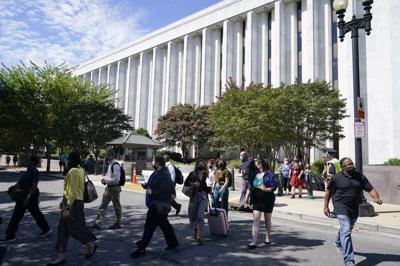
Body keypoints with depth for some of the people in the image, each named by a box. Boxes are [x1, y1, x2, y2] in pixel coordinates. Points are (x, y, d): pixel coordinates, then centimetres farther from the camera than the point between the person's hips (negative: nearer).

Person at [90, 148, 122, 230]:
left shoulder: (115, 165, -20)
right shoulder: (110, 164, 10)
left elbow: (116, 179, -24)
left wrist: (106, 181, -17)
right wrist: (105, 179, 4)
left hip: (114, 188, -9)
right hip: (109, 187, 9)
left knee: (117, 206, 7)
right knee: (103, 205, 8)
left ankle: (118, 224, 22)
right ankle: (98, 223, 14)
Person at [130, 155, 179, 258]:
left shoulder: (164, 175, -21)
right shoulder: (157, 172, 11)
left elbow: (166, 190, -27)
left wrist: (152, 192, -22)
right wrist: (147, 186, 6)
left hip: (159, 205, -11)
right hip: (155, 204, 11)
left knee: (149, 226, -3)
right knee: (164, 224, 19)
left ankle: (141, 249, 7)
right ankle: (173, 243, 33)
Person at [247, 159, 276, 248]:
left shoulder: (269, 174, -10)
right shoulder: (255, 174, 6)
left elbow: (274, 187, -13)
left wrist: (265, 189, -27)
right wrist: (251, 198, 11)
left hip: (267, 200, -3)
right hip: (257, 199, 3)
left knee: (268, 220, 14)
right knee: (255, 219, -7)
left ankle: (268, 238, 34)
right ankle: (254, 242, -6)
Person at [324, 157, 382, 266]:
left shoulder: (360, 177, 1)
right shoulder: (336, 178, -8)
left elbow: (370, 189, -4)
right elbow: (328, 192, 0)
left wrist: (376, 198, -25)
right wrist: (326, 206, 0)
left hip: (354, 209, 5)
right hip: (341, 208, -5)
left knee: (346, 229, 25)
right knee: (346, 231, -15)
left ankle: (338, 242, 55)